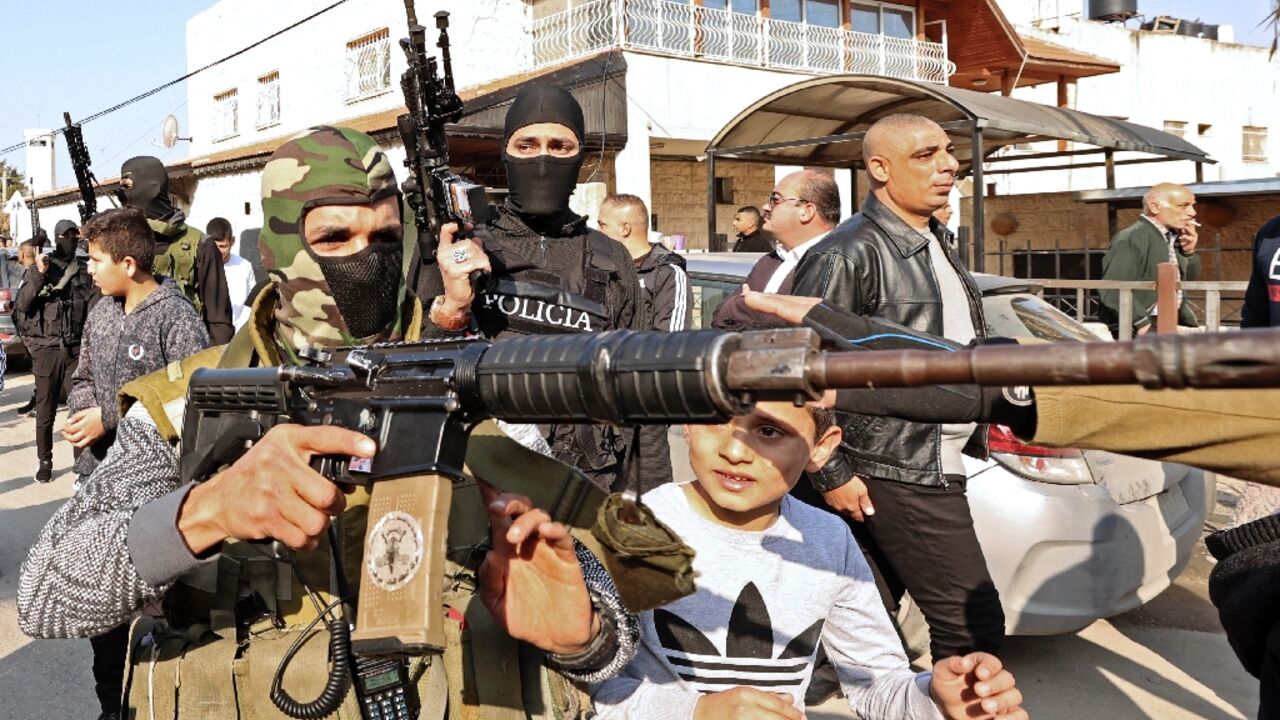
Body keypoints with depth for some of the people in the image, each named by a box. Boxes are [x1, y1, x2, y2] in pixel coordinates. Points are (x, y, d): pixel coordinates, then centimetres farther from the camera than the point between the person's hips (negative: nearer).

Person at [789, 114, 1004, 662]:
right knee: (973, 626, -7)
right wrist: (832, 476, -16)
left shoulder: (936, 243, 15)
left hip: (936, 466, 8)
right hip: (892, 475, -8)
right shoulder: (850, 254, -14)